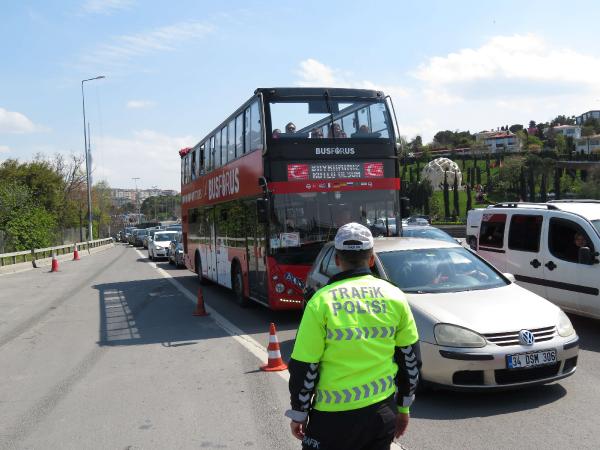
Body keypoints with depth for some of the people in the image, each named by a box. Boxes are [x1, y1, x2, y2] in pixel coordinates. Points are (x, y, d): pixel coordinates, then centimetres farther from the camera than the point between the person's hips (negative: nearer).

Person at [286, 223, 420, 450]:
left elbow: (304, 368, -8)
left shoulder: (322, 301, -11)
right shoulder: (395, 297, 0)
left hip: (335, 416, -3)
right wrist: (403, 408, 19)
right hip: (384, 411, 4)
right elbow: (410, 359, 8)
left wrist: (299, 414, 5)